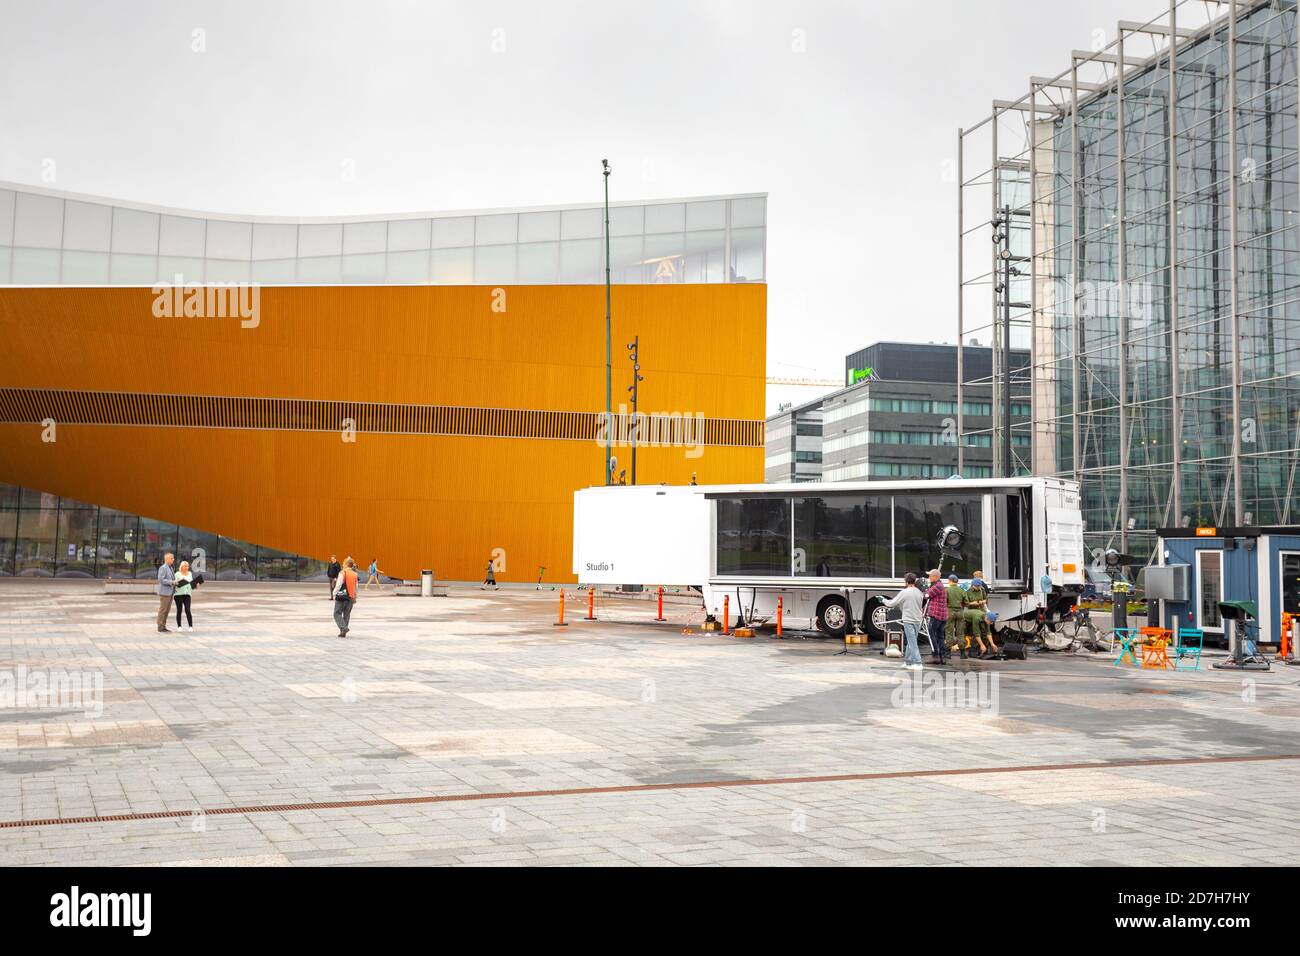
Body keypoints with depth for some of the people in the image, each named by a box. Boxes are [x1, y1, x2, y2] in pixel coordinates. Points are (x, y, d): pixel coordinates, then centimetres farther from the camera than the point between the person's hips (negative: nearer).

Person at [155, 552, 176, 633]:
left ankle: (163, 627, 14)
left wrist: (175, 582, 7)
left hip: (170, 592, 9)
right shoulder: (163, 568, -11)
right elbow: (161, 580, -19)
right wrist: (172, 582, -21)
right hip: (164, 592, -9)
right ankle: (160, 628, -1)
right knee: (163, 610, -5)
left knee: (167, 610, 10)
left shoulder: (170, 568, 18)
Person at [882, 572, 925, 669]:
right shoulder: (919, 592, 7)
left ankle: (917, 663, -10)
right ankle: (908, 661, 23)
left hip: (908, 620, -6)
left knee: (912, 643, -5)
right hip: (918, 620, 6)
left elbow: (892, 603, -6)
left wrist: (884, 600, 12)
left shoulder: (904, 593, -12)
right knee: (910, 642, 16)